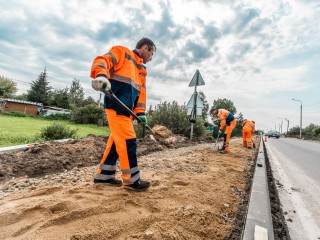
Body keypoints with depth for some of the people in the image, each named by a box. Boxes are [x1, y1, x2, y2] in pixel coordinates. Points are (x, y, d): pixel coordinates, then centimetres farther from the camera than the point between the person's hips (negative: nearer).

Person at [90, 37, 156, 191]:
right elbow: (102, 60, -6)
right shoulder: (122, 51, 9)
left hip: (127, 108, 8)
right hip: (116, 104, -8)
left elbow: (141, 92, 20)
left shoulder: (143, 70, 28)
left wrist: (140, 112, 7)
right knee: (128, 140, -9)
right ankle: (131, 179, 2)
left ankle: (104, 175, 22)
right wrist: (101, 75, -29)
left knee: (117, 140, 9)